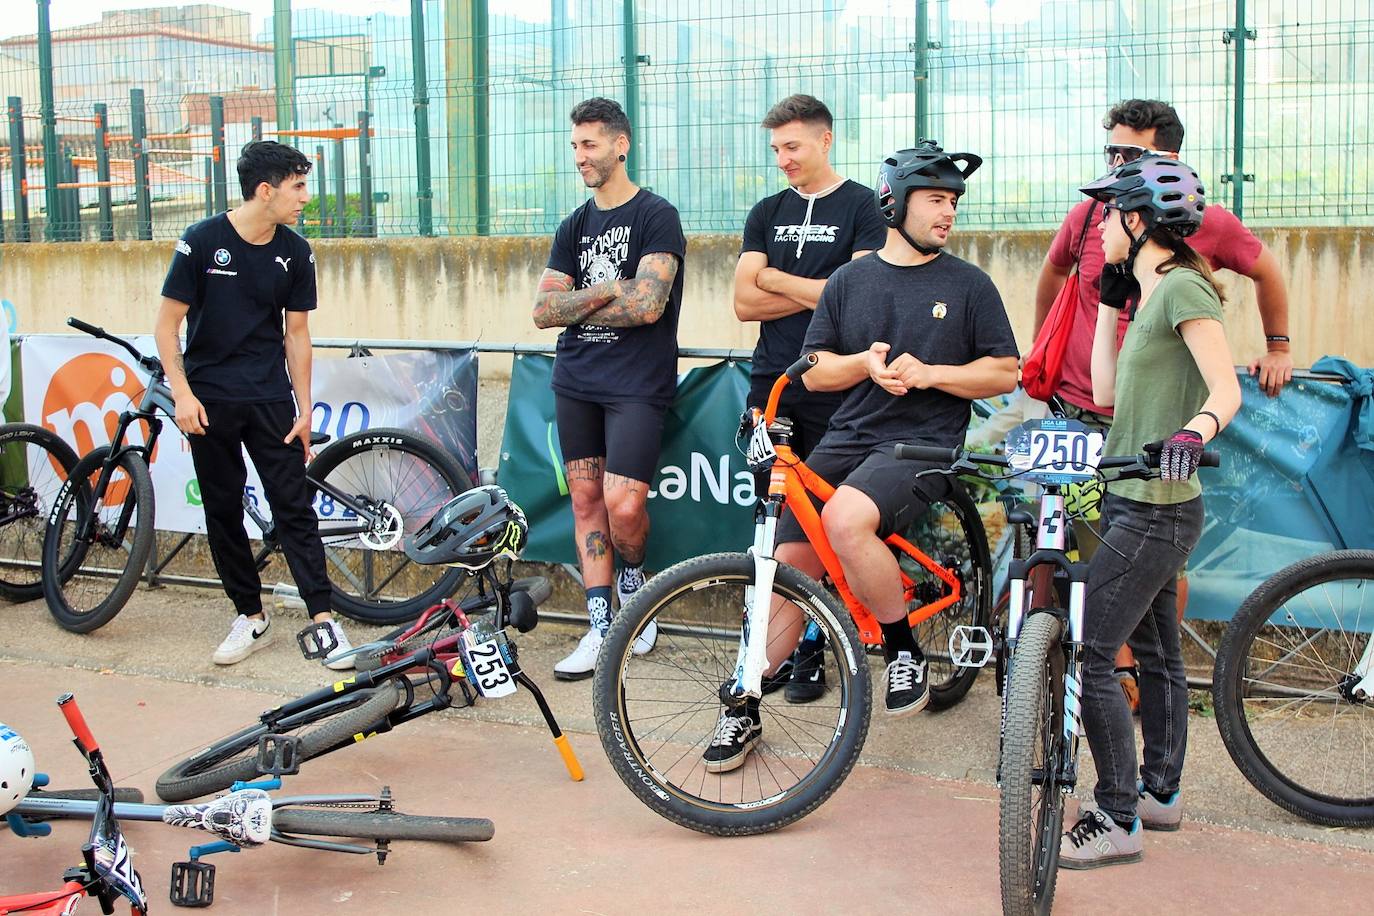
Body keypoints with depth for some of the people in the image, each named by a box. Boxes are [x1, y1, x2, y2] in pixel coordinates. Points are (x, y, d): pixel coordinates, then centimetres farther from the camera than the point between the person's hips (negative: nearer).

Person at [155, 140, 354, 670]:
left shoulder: (295, 253, 1)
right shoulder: (203, 241, -8)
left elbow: (296, 333, 7)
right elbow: (168, 323, -4)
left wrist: (304, 409, 4)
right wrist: (182, 393, -13)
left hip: (270, 399, 1)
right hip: (210, 402, -1)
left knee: (294, 507, -4)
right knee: (222, 510, 5)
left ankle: (322, 618, -2)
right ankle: (250, 617, 18)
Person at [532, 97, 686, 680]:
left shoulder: (656, 217, -5)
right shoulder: (574, 227, 14)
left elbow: (648, 304, -17)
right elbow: (544, 311, 7)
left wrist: (578, 303, -5)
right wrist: (606, 291, -8)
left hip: (636, 384, -6)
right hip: (575, 382, 6)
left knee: (623, 503, -15)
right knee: (585, 497, 5)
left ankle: (633, 579, 17)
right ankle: (601, 627, 12)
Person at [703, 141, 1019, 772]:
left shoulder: (968, 284, 6)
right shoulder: (849, 281, 13)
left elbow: (1005, 372, 4)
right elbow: (815, 371, 11)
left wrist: (928, 372, -11)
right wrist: (865, 362, -10)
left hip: (922, 444, -4)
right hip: (845, 440, 4)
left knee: (845, 520, -34)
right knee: (786, 566, -6)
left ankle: (904, 652, -11)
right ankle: (744, 710, 8)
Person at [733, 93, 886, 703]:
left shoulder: (862, 207, 0)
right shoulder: (767, 213, 14)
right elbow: (745, 302, 5)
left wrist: (777, 279, -4)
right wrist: (820, 293, -7)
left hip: (832, 386, -4)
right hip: (771, 383, 4)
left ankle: (812, 646, 8)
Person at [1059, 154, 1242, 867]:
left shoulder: (1182, 286, -13)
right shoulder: (1151, 291, 15)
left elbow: (1226, 389, -22)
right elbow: (1107, 393, 14)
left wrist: (1191, 433, -41)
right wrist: (1110, 305, 16)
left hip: (1155, 509, -10)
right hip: (1137, 503, 10)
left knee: (1088, 653, -11)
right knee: (1155, 652, 19)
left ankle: (1118, 821, -4)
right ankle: (1160, 794, 32)